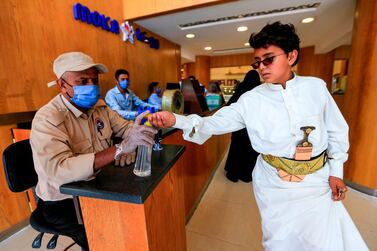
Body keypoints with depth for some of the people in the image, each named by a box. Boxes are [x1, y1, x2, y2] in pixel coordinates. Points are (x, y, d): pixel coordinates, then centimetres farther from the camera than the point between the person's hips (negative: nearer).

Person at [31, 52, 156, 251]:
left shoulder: (99, 105, -2)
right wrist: (120, 149, -44)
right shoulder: (47, 119, -22)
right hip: (64, 201, -5)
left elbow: (124, 127, 3)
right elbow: (58, 170, -36)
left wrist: (134, 137, -21)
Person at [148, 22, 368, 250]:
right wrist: (176, 120, -28)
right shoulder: (251, 100, -10)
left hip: (317, 182, 3)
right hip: (275, 185, -2)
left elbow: (336, 131, 7)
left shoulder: (316, 87, -3)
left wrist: (336, 171, 5)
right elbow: (214, 123, -14)